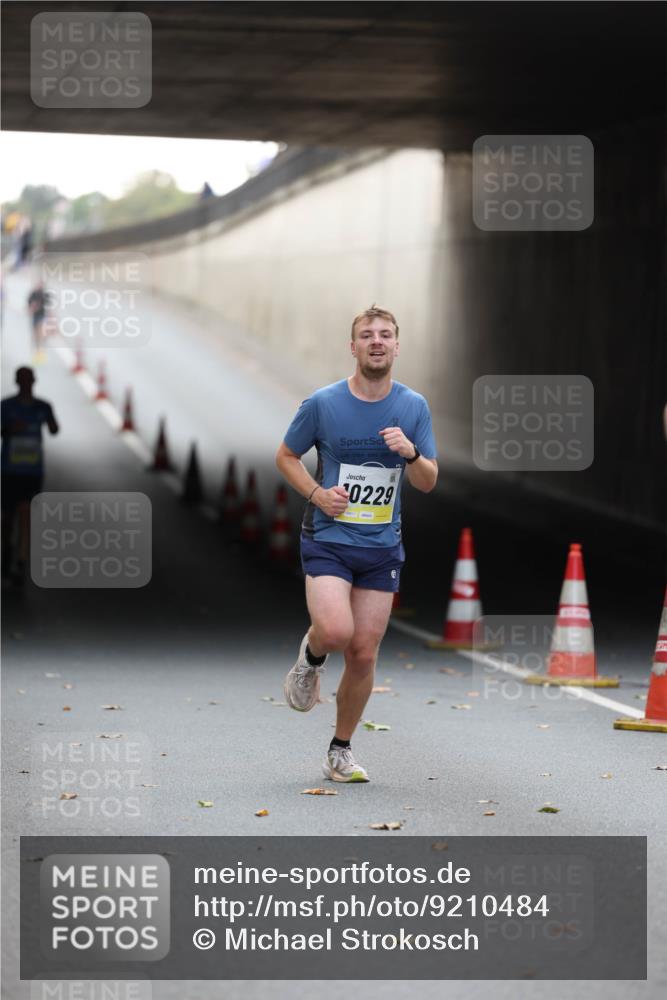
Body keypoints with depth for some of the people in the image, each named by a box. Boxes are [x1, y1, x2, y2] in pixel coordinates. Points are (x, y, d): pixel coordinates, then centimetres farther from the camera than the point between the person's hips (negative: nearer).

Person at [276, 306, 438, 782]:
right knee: (335, 631, -25)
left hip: (382, 547, 3)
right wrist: (316, 493, -9)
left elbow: (429, 482, 5)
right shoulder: (323, 403, -4)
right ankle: (312, 656, 12)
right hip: (327, 540, -3)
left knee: (364, 653, 2)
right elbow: (286, 457, 9)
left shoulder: (414, 407, 3)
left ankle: (341, 752, 18)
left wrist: (410, 452, -17)